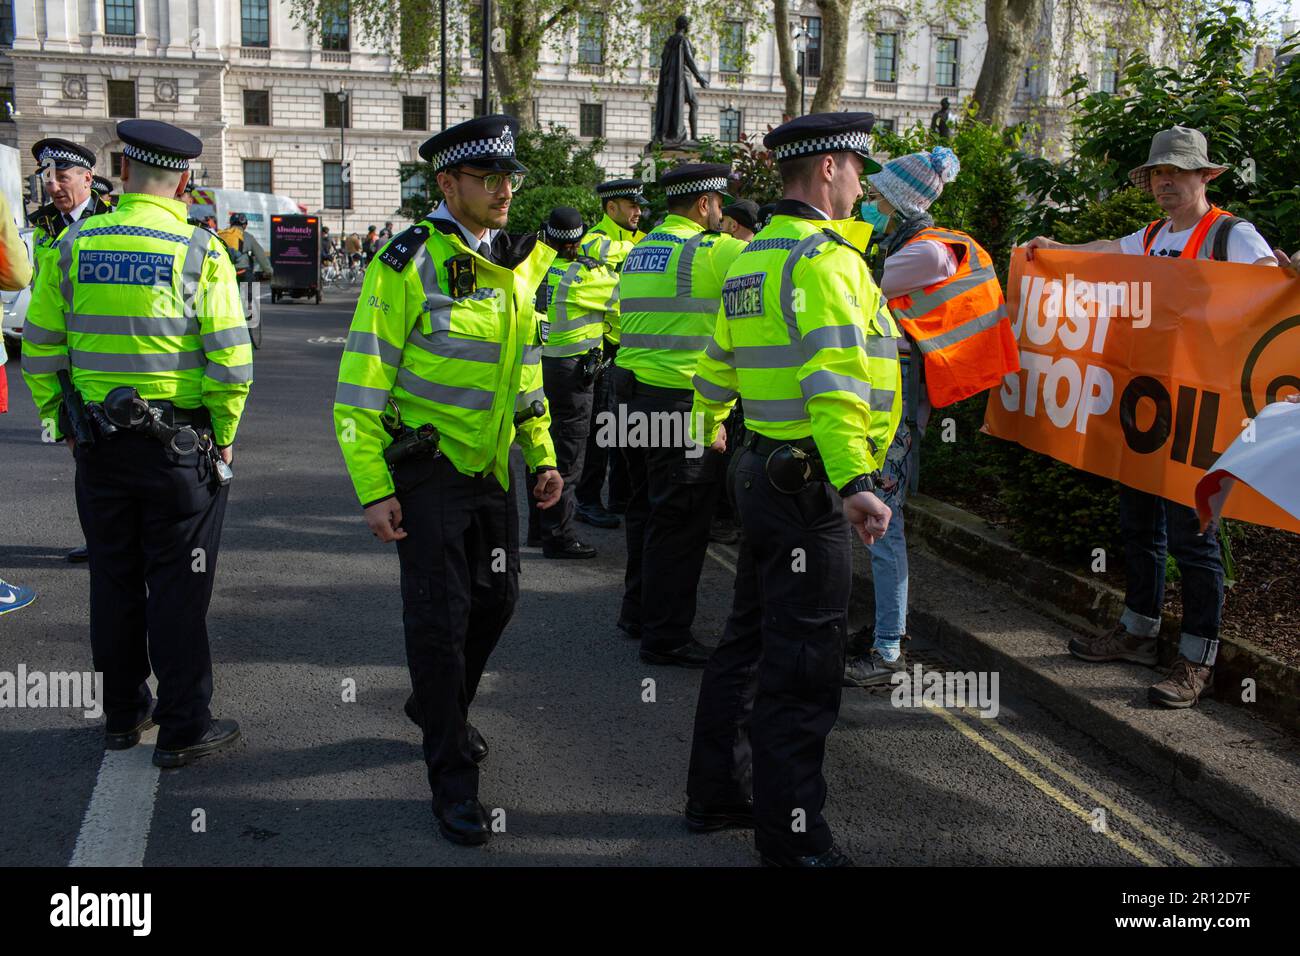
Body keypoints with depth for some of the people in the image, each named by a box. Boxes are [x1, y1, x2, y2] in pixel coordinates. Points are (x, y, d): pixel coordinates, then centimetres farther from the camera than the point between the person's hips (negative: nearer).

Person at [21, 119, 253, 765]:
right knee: (177, 587, 5)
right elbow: (230, 363, -14)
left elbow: (39, 354, 4)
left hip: (98, 445, 4)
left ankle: (123, 714, 29)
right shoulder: (200, 251, -10)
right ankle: (183, 729, 13)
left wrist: (63, 424, 15)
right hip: (179, 445, -3)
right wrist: (222, 436, -1)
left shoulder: (73, 245, 1)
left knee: (113, 581, 15)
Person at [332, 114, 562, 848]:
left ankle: (439, 707, 42)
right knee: (440, 617, -1)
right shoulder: (409, 264, -14)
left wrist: (543, 455, 11)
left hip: (493, 466, 7)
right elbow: (362, 383, -14)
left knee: (497, 598, 15)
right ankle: (453, 777, 14)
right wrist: (374, 489, -17)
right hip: (427, 470, -6)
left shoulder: (518, 264, 7)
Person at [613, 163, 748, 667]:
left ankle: (638, 610, 32)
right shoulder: (712, 251, -10)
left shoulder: (639, 251, 15)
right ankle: (665, 635, 4)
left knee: (647, 507, 20)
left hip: (632, 392, 9)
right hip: (679, 400, -9)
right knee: (679, 518, -2)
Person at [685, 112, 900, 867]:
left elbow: (718, 361, 27)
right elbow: (833, 380, -27)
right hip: (811, 482, -10)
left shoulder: (752, 259, 15)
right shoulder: (825, 258, -14)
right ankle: (794, 838, 9)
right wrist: (854, 481, -33)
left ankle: (718, 794, 32)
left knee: (750, 641, 19)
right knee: (802, 668, -2)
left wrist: (709, 424, 43)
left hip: (762, 468, 10)